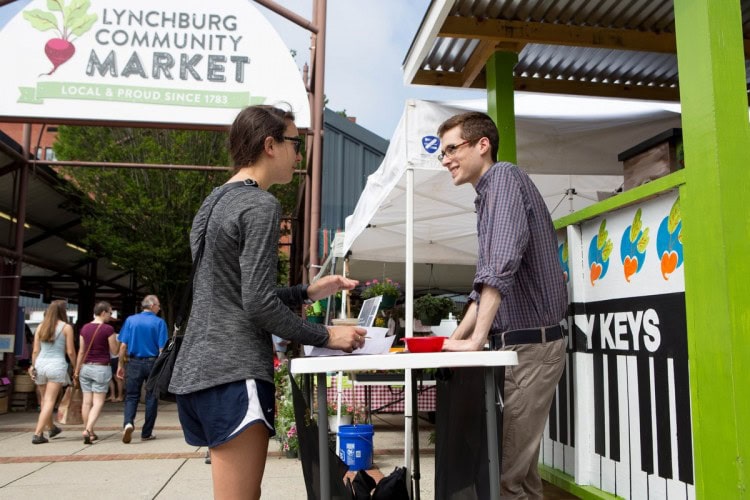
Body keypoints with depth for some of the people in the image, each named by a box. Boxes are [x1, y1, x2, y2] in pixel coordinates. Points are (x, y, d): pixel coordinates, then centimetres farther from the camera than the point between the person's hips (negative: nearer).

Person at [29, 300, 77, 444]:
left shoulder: (41, 326, 8)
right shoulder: (66, 327, -4)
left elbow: (35, 350, 6)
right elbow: (70, 352, -4)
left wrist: (33, 366, 15)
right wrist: (75, 367, 9)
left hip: (40, 364, 5)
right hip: (57, 365, -5)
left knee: (45, 399, 19)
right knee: (49, 401, -3)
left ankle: (52, 428, 37)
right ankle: (38, 434, -9)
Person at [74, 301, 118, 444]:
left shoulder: (85, 328, 4)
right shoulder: (108, 329, -12)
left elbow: (81, 351, 10)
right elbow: (114, 350, -6)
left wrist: (77, 370, 17)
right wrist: (116, 340, 11)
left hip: (86, 367, 5)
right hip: (101, 368, -5)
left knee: (87, 401, 10)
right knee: (98, 402, -1)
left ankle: (89, 432, 18)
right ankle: (88, 429, -16)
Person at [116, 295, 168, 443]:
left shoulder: (130, 320, 2)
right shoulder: (159, 322, -6)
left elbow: (123, 345, 0)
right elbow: (162, 349, -9)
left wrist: (120, 365, 7)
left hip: (134, 363, 2)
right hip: (153, 363, -2)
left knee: (131, 396, 9)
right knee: (151, 398, 9)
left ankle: (128, 423, -15)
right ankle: (146, 433, 14)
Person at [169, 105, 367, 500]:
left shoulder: (214, 202, 17)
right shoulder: (261, 206, -11)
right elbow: (258, 304, -18)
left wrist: (307, 292, 19)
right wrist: (326, 337, -7)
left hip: (197, 372, 10)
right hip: (232, 374, -10)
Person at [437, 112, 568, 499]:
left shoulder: (503, 177, -11)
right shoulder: (488, 196, 18)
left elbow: (503, 262, -27)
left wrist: (476, 339, -27)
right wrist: (456, 338, 15)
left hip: (531, 344, -10)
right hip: (513, 344, 10)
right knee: (518, 463, 16)